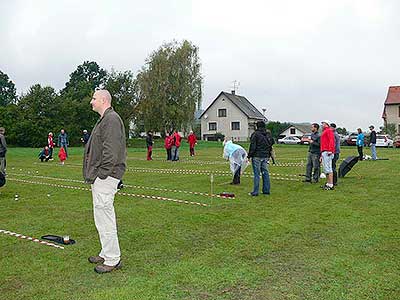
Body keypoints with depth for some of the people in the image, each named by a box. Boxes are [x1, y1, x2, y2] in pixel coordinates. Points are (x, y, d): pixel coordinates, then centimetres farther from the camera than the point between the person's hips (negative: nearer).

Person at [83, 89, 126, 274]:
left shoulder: (112, 119, -14)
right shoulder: (104, 119, 20)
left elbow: (111, 151, -22)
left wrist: (101, 174, -19)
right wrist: (93, 175, 18)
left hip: (105, 177, -11)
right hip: (99, 177, 11)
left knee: (104, 217, -5)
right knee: (104, 217, 17)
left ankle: (112, 260, 6)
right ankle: (107, 253, 30)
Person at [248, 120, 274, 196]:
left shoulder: (255, 134, -10)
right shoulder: (268, 135, 12)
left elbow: (252, 146, -13)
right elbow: (270, 145, 18)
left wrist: (249, 155, -7)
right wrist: (268, 155, 23)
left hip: (257, 156, -6)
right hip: (265, 156, 6)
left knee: (256, 174, -4)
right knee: (265, 173, 12)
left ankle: (255, 192, -2)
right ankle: (266, 190, 17)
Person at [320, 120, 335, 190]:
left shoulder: (329, 130, 0)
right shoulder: (324, 133, 28)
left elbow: (331, 140, -15)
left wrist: (330, 150, -25)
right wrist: (321, 156, 26)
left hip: (328, 153, -10)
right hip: (323, 153, 10)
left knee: (328, 168, -13)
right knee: (325, 169, 11)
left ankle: (331, 185, -14)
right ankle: (327, 184, 16)